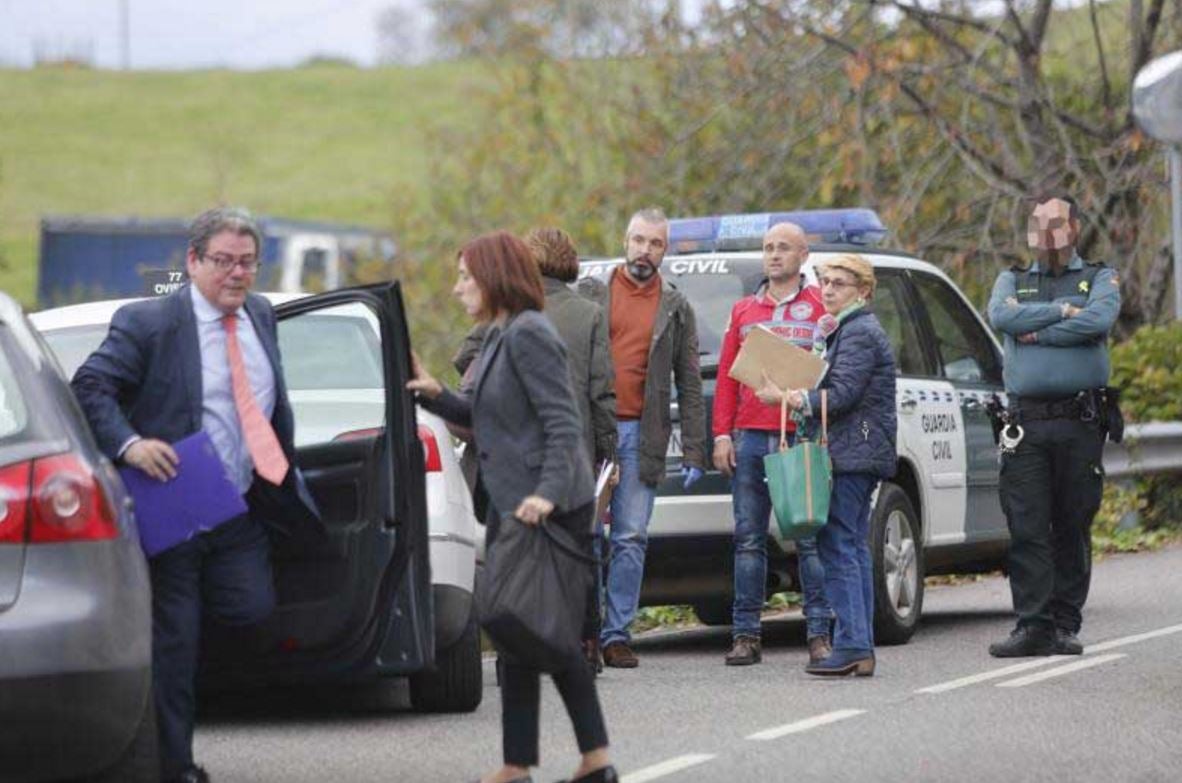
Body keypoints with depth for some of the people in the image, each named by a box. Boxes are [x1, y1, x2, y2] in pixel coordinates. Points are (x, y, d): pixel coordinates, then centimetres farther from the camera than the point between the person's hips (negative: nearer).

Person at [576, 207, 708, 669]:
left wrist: (694, 453, 4)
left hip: (641, 435, 1)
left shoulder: (675, 309, 12)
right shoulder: (590, 294, 9)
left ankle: (616, 634, 5)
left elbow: (689, 385, 10)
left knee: (631, 539, 0)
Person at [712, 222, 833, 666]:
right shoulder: (743, 311, 16)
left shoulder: (820, 308, 6)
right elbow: (726, 376, 15)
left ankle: (819, 634, -1)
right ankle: (746, 636, 4)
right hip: (750, 438, 3)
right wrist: (722, 434, 6)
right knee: (749, 539, 3)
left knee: (809, 538, -3)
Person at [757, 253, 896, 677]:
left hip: (851, 454, -11)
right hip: (854, 456, 11)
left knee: (837, 546, -13)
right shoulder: (848, 331, 22)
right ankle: (861, 649, 10)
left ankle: (851, 645, -17)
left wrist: (786, 397, -13)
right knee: (853, 549, 10)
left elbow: (842, 395, -18)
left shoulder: (859, 333, -11)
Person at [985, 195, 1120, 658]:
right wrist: (1061, 311, -7)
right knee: (1027, 529, -7)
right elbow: (1000, 316, -5)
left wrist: (1036, 331, -6)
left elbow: (1099, 320, -11)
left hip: (1080, 420, -1)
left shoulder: (1099, 279, 11)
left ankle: (1066, 626, 7)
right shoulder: (1012, 281, 18)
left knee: (1073, 529, 1)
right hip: (1025, 423, 1)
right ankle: (1033, 625, -7)